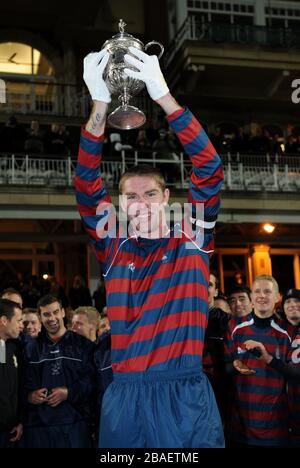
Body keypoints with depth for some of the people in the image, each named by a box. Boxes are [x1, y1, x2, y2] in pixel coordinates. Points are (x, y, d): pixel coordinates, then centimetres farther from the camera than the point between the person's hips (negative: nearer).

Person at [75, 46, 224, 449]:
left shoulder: (191, 242, 3)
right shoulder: (113, 248, 7)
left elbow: (210, 171, -5)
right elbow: (87, 186, -1)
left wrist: (163, 97, -12)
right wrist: (100, 105, -10)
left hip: (185, 393, -1)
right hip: (123, 395, 2)